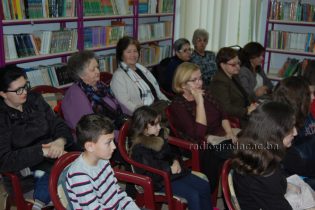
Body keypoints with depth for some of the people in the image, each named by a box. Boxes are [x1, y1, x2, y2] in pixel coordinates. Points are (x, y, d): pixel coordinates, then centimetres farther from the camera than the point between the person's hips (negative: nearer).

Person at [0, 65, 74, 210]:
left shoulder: (35, 100, 3)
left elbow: (58, 125, 4)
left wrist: (60, 141, -20)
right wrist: (42, 151, -28)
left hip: (48, 159, 5)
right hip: (21, 173, -5)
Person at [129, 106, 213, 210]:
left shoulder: (158, 136, 7)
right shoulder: (139, 148, -19)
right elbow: (149, 172, -25)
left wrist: (176, 161, -2)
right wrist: (170, 168, -19)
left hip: (173, 172, 9)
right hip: (161, 180, -9)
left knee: (205, 186, 2)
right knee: (193, 195, -20)